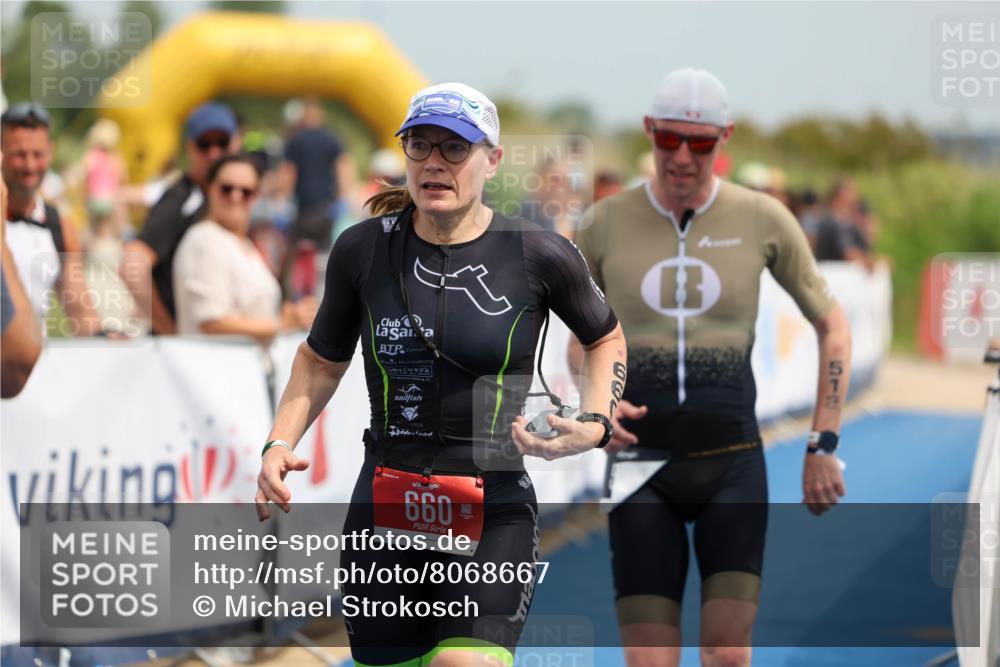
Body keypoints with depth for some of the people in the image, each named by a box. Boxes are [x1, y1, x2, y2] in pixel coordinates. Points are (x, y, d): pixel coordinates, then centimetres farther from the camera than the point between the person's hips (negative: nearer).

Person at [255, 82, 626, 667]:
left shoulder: (540, 256, -4)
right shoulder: (362, 250, 2)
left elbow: (606, 338, 15)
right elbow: (322, 360, 18)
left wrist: (596, 425, -1)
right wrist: (279, 445, 4)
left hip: (495, 513, -3)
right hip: (383, 508, 3)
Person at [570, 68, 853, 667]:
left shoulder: (763, 220, 0)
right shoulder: (607, 224, 2)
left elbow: (833, 326, 9)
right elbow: (581, 340, 16)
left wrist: (824, 448, 4)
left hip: (732, 463, 0)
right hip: (642, 466, 0)